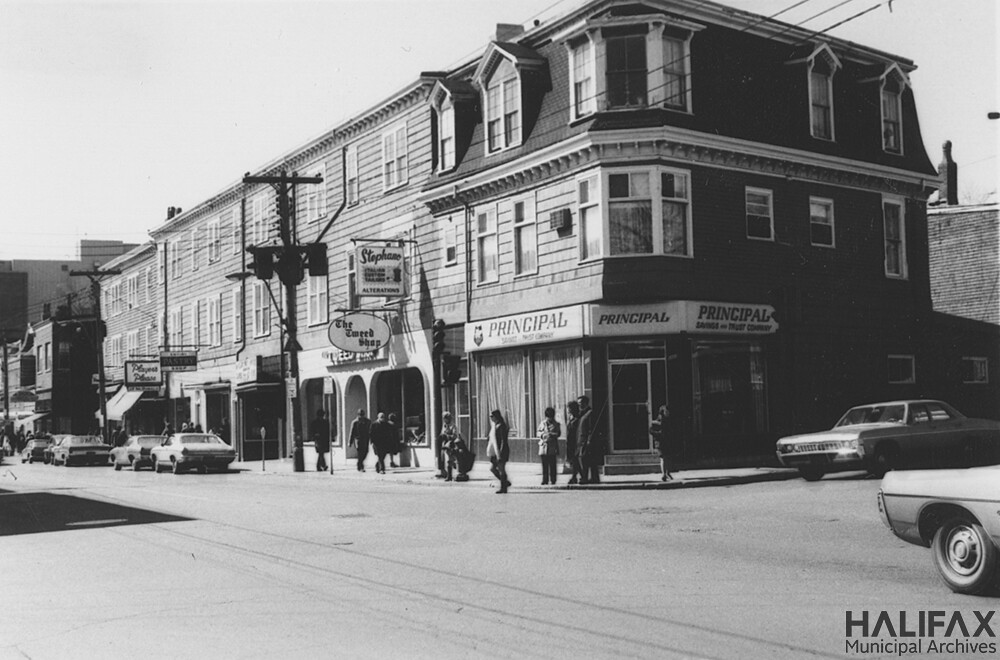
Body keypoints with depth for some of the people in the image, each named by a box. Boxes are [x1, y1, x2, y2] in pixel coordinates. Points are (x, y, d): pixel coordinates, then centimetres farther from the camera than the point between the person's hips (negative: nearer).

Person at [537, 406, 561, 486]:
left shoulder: (556, 424, 8)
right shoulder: (542, 423, 12)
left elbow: (558, 433, -1)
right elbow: (539, 433, 9)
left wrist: (552, 434, -16)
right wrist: (543, 435, -11)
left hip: (552, 447, -1)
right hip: (543, 446, 1)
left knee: (552, 464, -2)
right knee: (544, 465, 0)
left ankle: (553, 480, 3)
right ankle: (545, 480, 4)